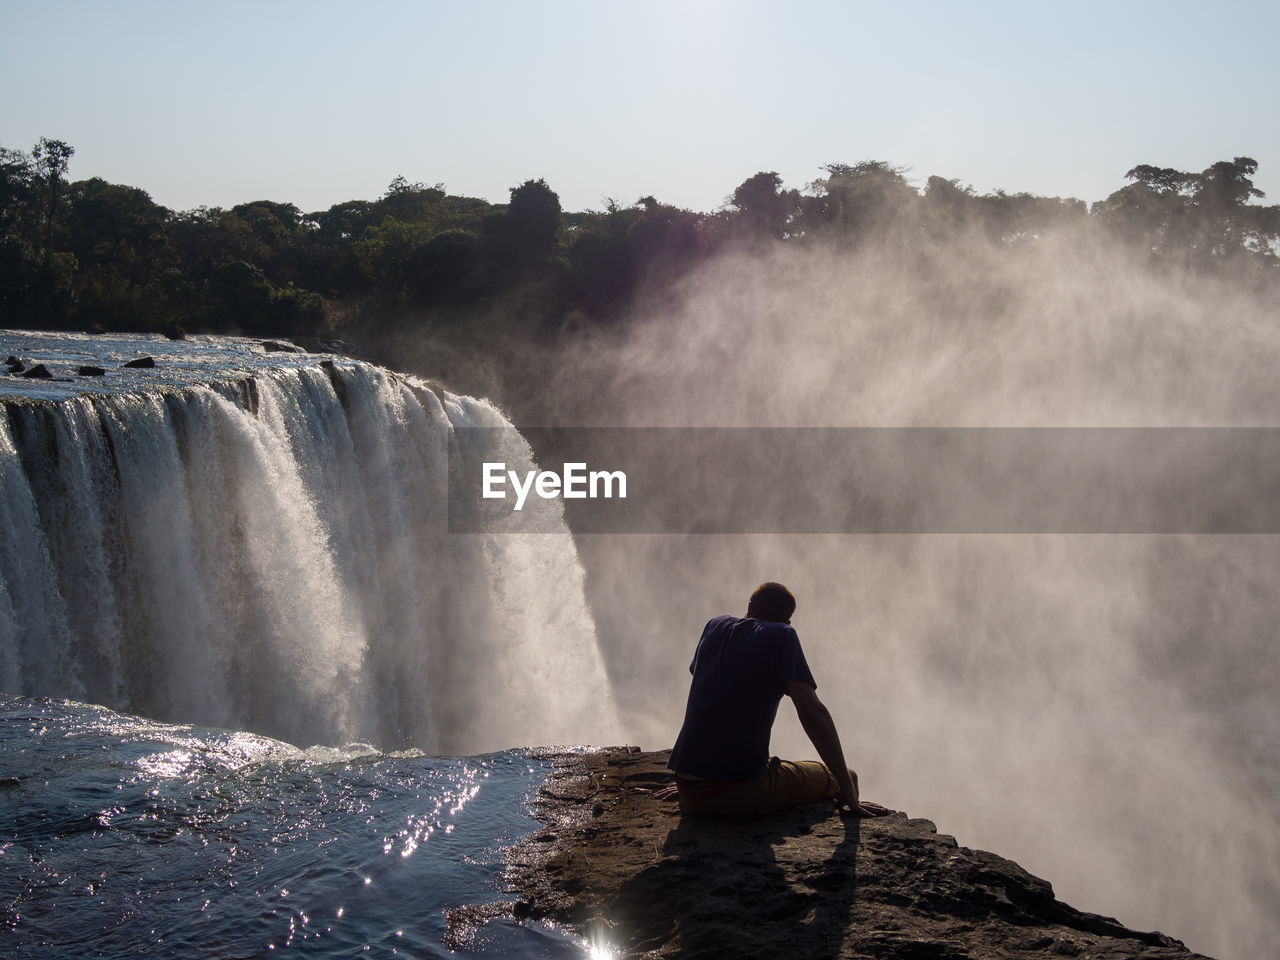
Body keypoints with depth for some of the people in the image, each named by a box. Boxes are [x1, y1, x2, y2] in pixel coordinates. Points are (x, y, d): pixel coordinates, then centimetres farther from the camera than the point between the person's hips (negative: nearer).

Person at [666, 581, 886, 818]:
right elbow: (813, 712, -9)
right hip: (744, 793, -7)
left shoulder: (715, 626, 15)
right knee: (847, 777, 14)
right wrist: (848, 792, -7)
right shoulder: (781, 635, -2)